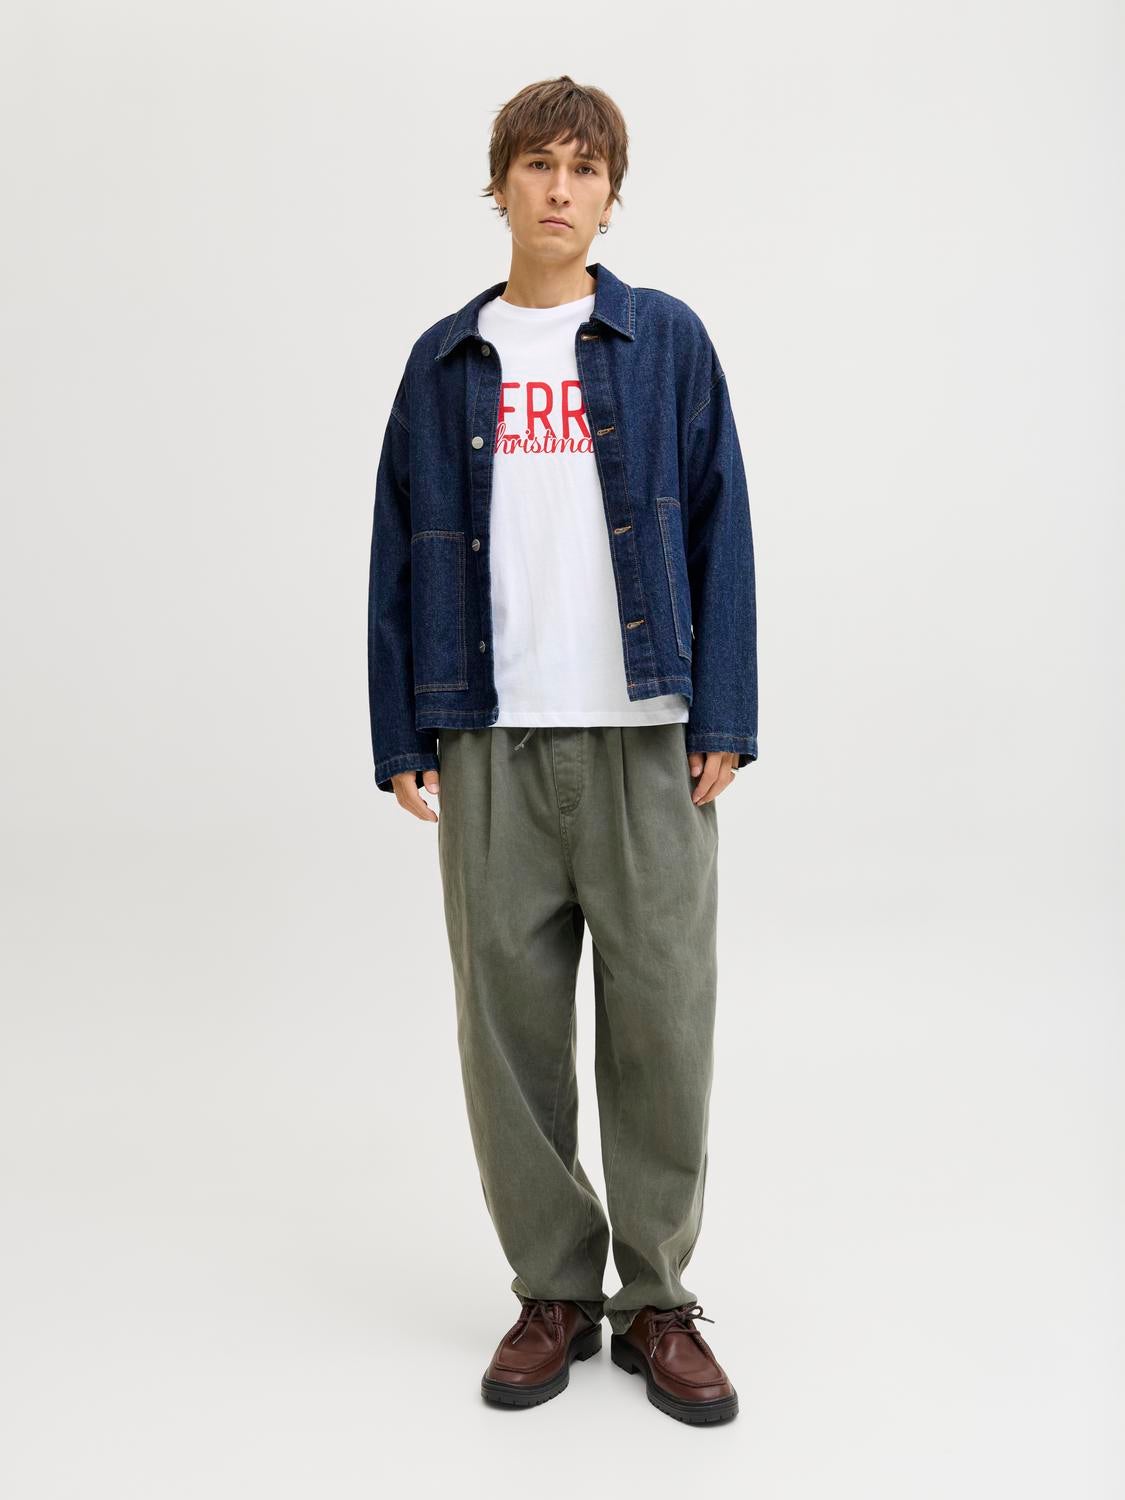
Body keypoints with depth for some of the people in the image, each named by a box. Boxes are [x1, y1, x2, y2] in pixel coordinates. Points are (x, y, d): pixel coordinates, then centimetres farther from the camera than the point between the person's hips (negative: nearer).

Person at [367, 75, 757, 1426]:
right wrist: (402, 734, 4)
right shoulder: (446, 362, 12)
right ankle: (555, 1292, 22)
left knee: (661, 1019, 1)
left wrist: (722, 719, -4)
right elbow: (403, 550, 10)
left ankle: (657, 1300, 19)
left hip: (643, 734, -1)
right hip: (492, 742, 2)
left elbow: (719, 530, 3)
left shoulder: (667, 341, 7)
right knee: (508, 1019, 5)